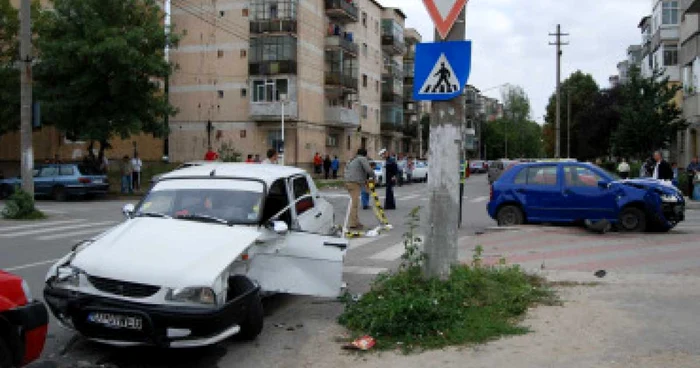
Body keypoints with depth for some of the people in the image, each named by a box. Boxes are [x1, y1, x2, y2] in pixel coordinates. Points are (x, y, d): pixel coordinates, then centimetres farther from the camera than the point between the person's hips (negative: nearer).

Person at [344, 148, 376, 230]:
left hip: (348, 182, 9)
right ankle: (353, 224, -10)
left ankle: (356, 222, 20)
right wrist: (373, 177, 6)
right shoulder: (362, 159, 0)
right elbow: (368, 170, -13)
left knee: (354, 203, 15)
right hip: (355, 183, -9)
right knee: (354, 204, -9)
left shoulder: (352, 160, 26)